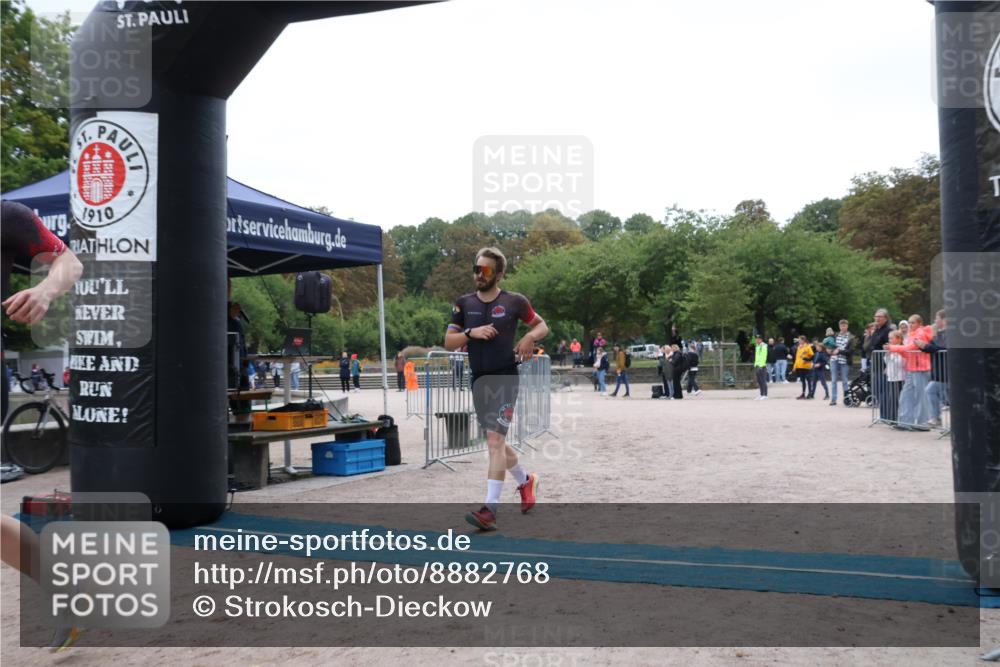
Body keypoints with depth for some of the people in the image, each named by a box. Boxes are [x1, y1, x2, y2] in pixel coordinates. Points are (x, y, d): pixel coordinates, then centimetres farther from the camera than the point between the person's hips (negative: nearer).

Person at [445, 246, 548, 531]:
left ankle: (490, 510, -17)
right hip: (479, 380, 5)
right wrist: (471, 332, -14)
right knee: (496, 443, 15)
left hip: (505, 377, -5)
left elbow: (542, 325, 11)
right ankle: (525, 481, 41)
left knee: (495, 440, -16)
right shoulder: (464, 304, 6)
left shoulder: (514, 302, -2)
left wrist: (530, 337, -10)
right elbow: (448, 343, 3)